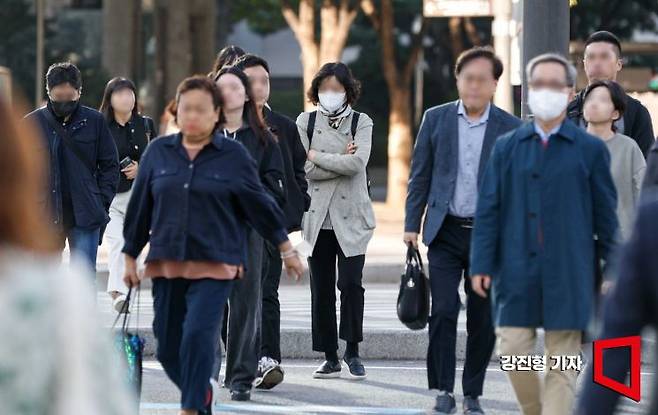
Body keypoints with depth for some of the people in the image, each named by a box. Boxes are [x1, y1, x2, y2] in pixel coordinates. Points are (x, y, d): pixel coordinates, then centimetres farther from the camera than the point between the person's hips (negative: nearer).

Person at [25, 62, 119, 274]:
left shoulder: (95, 122, 1)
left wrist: (102, 202, -4)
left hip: (85, 217, -1)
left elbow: (110, 165, 6)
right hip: (44, 217, 1)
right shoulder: (33, 123, 1)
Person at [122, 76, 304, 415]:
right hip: (167, 263, 3)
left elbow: (259, 205, 7)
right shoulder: (159, 152, 7)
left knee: (198, 334, -18)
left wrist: (286, 250, 10)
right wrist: (130, 257, 14)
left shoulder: (233, 155, 1)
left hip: (215, 265, -3)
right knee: (168, 347, 6)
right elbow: (139, 208, 12)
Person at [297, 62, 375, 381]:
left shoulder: (361, 123, 4)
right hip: (318, 218, 2)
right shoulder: (305, 123, 8)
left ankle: (352, 351, 2)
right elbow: (305, 169, -5)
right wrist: (341, 160, -8)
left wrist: (316, 156, -7)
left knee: (350, 282, -12)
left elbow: (357, 163, -13)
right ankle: (330, 357, 9)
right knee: (321, 289, 2)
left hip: (350, 217, -2)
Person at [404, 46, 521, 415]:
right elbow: (420, 177, 8)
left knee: (483, 319, 3)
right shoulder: (436, 119, 5)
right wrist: (412, 225, 3)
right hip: (446, 232, 0)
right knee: (443, 310, -10)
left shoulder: (511, 128, 1)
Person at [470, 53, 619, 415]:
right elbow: (487, 211, 7)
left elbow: (606, 215, 5)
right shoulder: (506, 148, 8)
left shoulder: (590, 150, 3)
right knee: (512, 352, 0)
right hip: (517, 272, 2)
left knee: (561, 366, -1)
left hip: (568, 274, -2)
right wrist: (481, 265, 0)